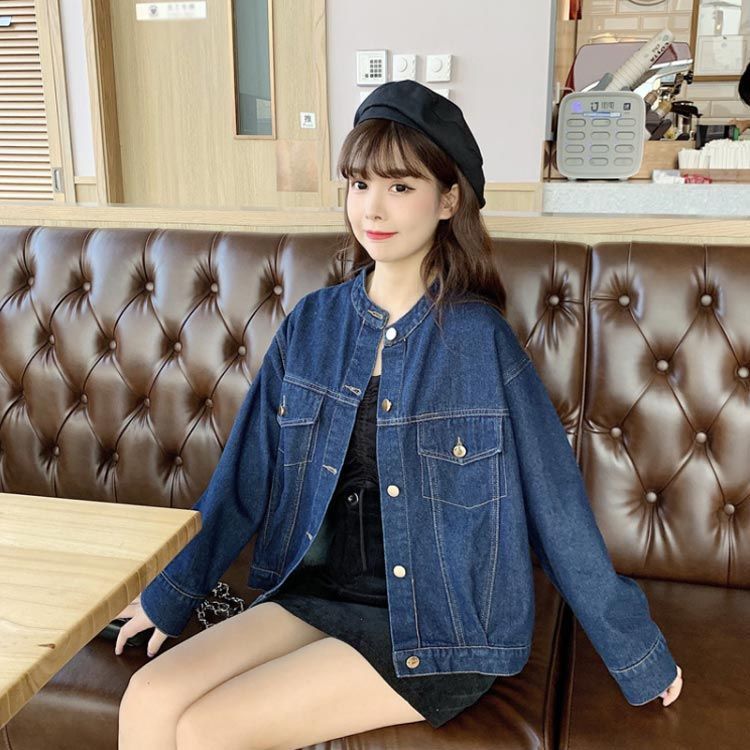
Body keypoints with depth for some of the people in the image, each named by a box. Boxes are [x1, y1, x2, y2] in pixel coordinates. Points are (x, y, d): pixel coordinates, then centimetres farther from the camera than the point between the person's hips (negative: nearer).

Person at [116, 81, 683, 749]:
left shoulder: (479, 338, -13)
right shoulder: (314, 324, 1)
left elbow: (557, 509, -7)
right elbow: (245, 476, 8)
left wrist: (639, 656, 1)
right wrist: (168, 598, 13)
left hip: (437, 629, -4)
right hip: (315, 594, 5)